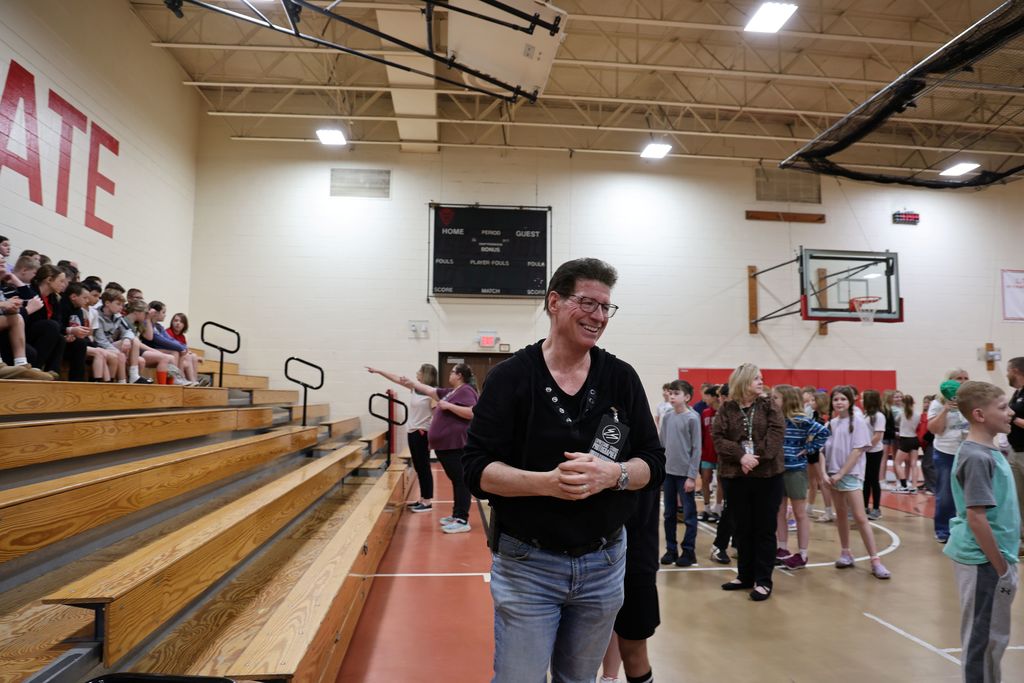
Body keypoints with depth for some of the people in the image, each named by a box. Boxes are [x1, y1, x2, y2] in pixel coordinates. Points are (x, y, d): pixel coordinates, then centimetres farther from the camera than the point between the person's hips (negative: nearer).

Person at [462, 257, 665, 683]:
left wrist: (613, 475, -21)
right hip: (526, 565, -3)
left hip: (604, 563, 3)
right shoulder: (510, 377, -9)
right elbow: (478, 469, -12)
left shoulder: (623, 379, 0)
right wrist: (547, 482, -28)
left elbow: (654, 465, 1)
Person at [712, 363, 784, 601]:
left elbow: (776, 434, -10)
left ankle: (763, 580, 15)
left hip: (767, 476, -1)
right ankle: (745, 575, 26)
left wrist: (757, 458, -19)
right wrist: (741, 456, -21)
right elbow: (718, 438, -7)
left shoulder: (769, 406, 3)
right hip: (734, 476, 1)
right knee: (741, 529, 11)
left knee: (765, 529, 5)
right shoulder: (726, 409, 2)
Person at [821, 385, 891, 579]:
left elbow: (857, 451, -11)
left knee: (860, 517, -8)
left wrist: (840, 474, -13)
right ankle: (845, 553, 22)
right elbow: (823, 450, 7)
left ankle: (875, 560, -3)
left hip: (851, 474, -5)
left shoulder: (857, 421, -6)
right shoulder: (831, 423, 8)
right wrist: (823, 473, -6)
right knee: (840, 514, 12)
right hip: (833, 475, 5)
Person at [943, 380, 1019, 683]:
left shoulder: (986, 451, 8)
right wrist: (1001, 567, -15)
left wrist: (1004, 561, 18)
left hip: (988, 558, 9)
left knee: (989, 636, 20)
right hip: (983, 561, -9)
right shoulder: (977, 457, -21)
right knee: (984, 638, 4)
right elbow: (976, 518, -22)